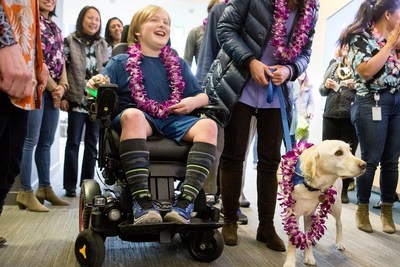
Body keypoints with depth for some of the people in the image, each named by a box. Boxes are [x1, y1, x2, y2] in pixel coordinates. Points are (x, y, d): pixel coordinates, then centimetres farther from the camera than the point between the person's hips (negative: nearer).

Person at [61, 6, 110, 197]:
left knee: (92, 144, 8)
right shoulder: (70, 42, 1)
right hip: (77, 100, -3)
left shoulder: (103, 45, 11)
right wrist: (62, 96, -8)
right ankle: (70, 185, 10)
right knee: (73, 142, 3)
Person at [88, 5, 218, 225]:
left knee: (208, 125, -27)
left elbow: (203, 96, 20)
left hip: (173, 120, 3)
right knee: (132, 115, -39)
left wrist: (194, 101, -3)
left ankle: (185, 202, -38)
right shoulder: (121, 62, 14)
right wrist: (96, 84, -17)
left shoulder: (178, 64, 22)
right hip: (139, 118, -3)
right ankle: (142, 202, -44)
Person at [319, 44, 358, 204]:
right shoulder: (334, 63, 16)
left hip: (351, 116, -3)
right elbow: (322, 91, 18)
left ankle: (344, 190, 10)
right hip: (331, 114, 3)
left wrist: (356, 86, -15)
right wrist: (326, 85, -3)